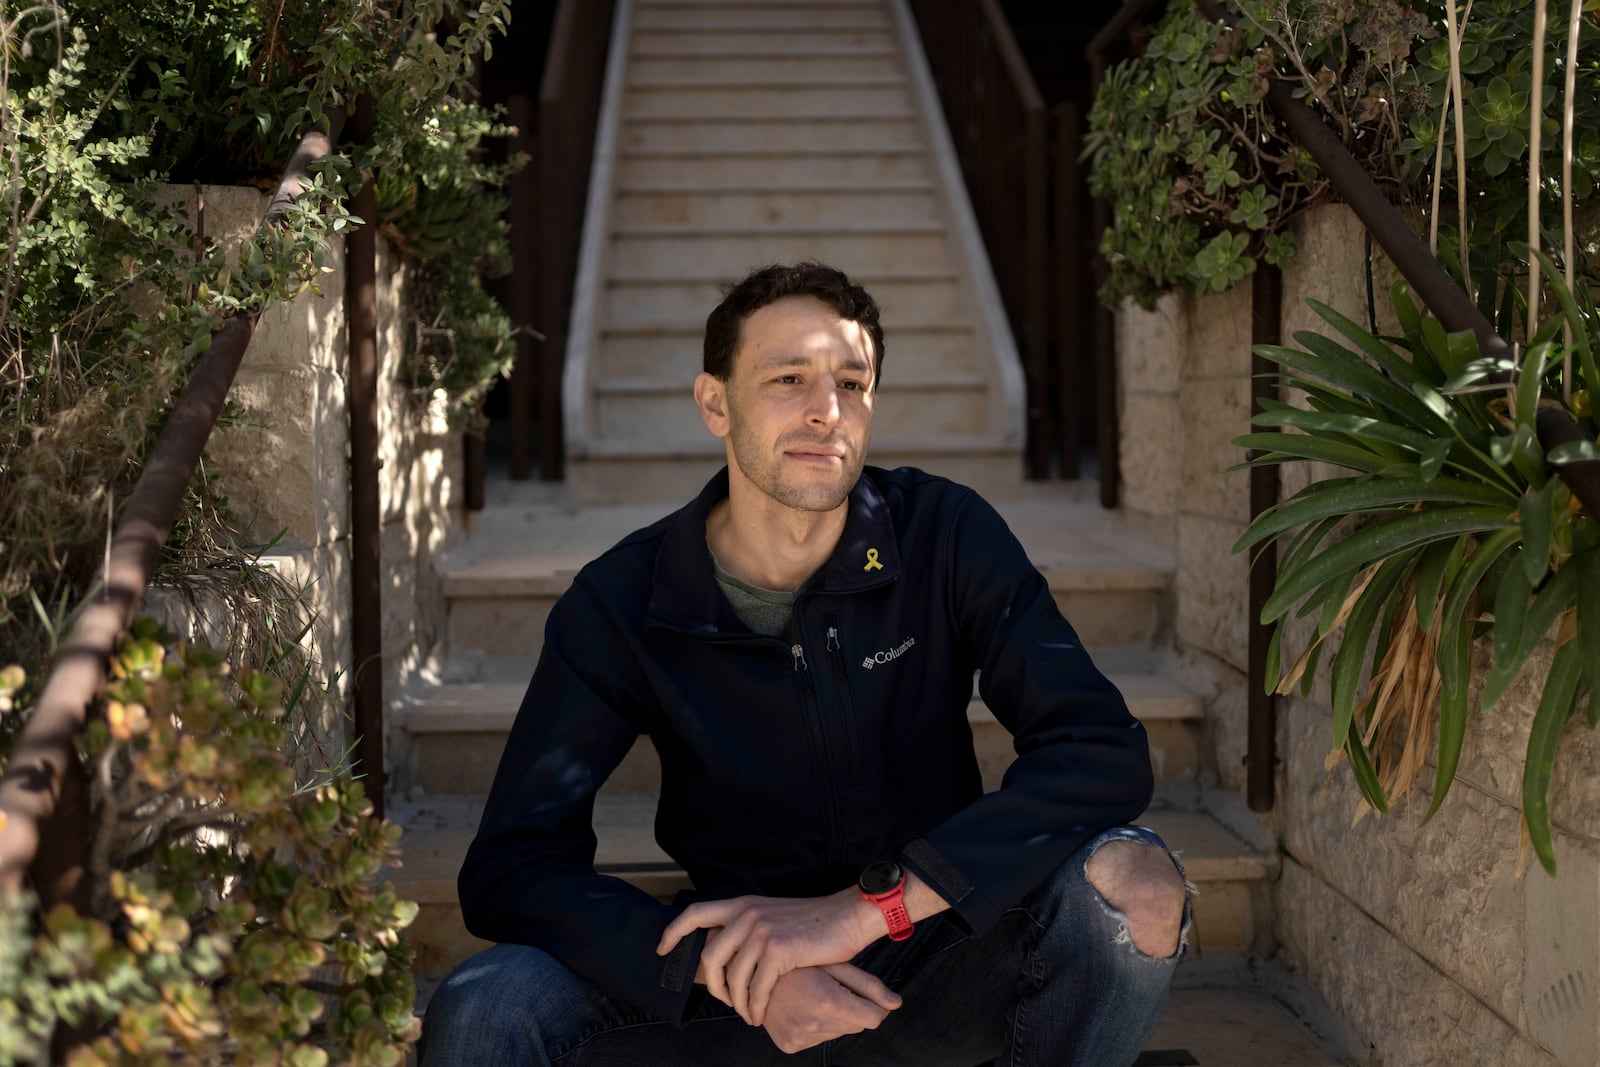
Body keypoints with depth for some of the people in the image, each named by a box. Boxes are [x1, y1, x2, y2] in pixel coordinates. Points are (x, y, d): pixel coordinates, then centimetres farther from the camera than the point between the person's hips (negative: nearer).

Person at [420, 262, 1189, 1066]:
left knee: (1133, 881, -29)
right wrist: (724, 967, -30)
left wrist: (867, 904, -29)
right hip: (731, 993, -1)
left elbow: (1107, 751, -20)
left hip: (933, 961, 1)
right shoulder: (620, 606, -8)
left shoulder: (945, 534, -8)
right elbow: (507, 871, -13)